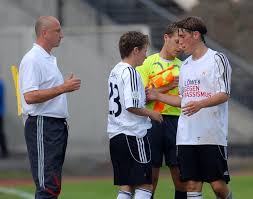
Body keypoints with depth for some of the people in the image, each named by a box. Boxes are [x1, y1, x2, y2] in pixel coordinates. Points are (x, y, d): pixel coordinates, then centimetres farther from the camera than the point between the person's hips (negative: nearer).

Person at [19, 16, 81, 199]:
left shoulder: (50, 59, 18)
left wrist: (67, 86, 14)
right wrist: (62, 88, -21)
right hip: (42, 126, -10)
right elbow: (30, 96, -23)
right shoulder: (32, 60, -13)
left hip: (57, 126, 10)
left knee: (53, 184, 10)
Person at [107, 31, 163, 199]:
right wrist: (151, 113, -6)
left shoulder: (115, 71, 16)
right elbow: (131, 106, -20)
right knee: (145, 185, -5)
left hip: (115, 134, 9)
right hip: (133, 134, -9)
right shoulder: (130, 72, -12)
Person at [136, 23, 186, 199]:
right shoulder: (148, 63, 2)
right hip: (153, 121, -3)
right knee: (151, 174, 0)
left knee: (180, 175, 2)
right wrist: (167, 87, -12)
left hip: (176, 120, 3)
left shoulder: (182, 67, 13)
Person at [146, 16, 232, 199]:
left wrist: (200, 104, -26)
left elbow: (224, 95, -11)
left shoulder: (217, 59, -3)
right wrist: (158, 96, 16)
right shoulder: (185, 65, 19)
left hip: (212, 134, -6)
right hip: (187, 136, 6)